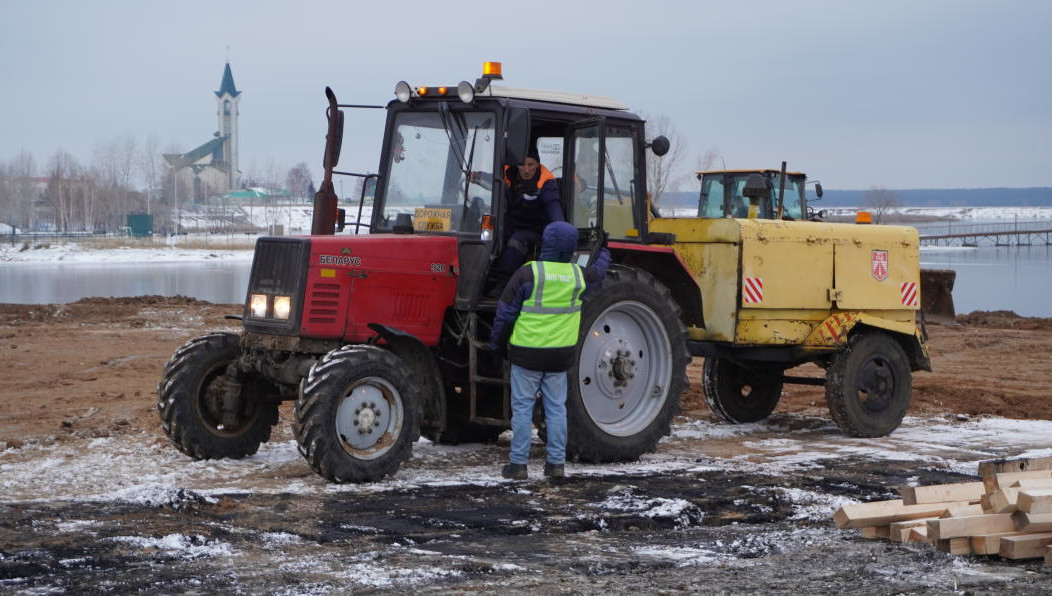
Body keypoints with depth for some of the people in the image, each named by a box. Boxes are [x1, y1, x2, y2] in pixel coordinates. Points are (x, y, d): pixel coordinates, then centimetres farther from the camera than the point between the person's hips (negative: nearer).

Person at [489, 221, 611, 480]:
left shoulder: (528, 273, -11)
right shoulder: (578, 276, 2)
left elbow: (505, 313, -7)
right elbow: (598, 273, 27)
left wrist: (497, 344, 7)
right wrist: (603, 252, 49)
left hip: (527, 353, -3)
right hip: (559, 356, 3)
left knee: (522, 407, 2)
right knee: (556, 408, 11)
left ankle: (518, 463, 3)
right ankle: (556, 463, 12)